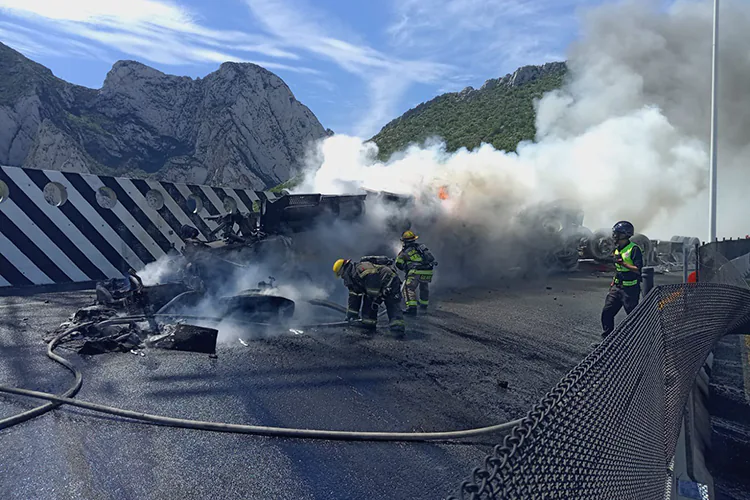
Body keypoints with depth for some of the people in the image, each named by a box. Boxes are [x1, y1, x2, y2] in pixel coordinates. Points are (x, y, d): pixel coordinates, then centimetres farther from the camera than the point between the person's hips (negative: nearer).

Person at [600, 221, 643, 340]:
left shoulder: (634, 249, -13)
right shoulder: (617, 249, 13)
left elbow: (639, 270, -20)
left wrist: (623, 263, -25)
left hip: (630, 289, -8)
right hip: (617, 287, 8)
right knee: (607, 313, 7)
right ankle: (606, 339, 17)